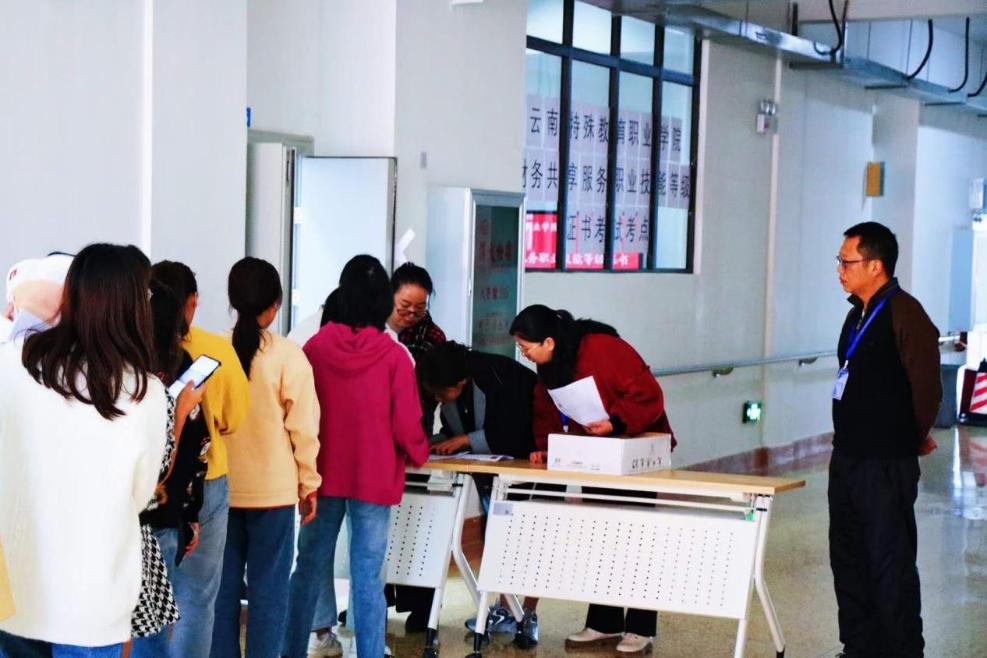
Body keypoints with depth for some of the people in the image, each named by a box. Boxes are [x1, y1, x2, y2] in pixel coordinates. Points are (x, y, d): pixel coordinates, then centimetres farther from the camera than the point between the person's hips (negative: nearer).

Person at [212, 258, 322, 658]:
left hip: (221, 488, 3)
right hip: (273, 489, -3)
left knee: (223, 586, 11)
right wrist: (308, 482, 5)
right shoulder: (288, 355, -10)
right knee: (268, 588, 4)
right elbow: (302, 425, -7)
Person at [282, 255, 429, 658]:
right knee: (368, 578, 0)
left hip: (321, 474, 2)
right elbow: (406, 425, -8)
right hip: (375, 476, -2)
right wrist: (418, 455, 13)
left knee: (309, 569, 12)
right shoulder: (393, 355, -11)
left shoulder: (314, 347, -4)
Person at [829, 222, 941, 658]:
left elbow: (926, 385, -16)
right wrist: (847, 437, 17)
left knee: (890, 564, -3)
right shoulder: (858, 313, 13)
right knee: (847, 558, 15)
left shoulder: (903, 312, -15)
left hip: (887, 464, -10)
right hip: (847, 458, 10)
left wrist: (915, 438, -3)